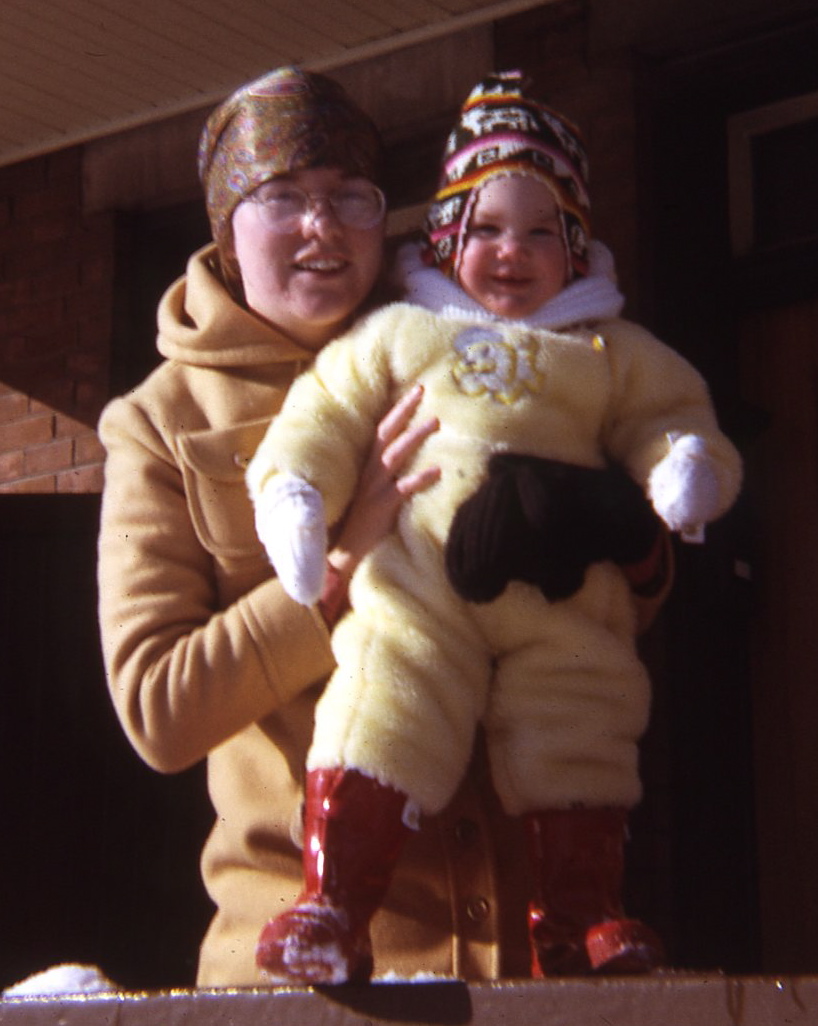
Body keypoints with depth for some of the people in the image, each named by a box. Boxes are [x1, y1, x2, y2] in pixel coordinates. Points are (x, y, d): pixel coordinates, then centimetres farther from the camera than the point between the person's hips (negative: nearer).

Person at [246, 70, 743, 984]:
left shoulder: (611, 353, 16)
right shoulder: (400, 336, 14)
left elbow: (665, 418, 15)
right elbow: (325, 414, 12)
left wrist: (684, 465, -9)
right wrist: (293, 493, -5)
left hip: (566, 600, 2)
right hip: (422, 586, -1)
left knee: (577, 741, 3)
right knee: (381, 716, -14)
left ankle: (579, 920, 12)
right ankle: (330, 903, -11)